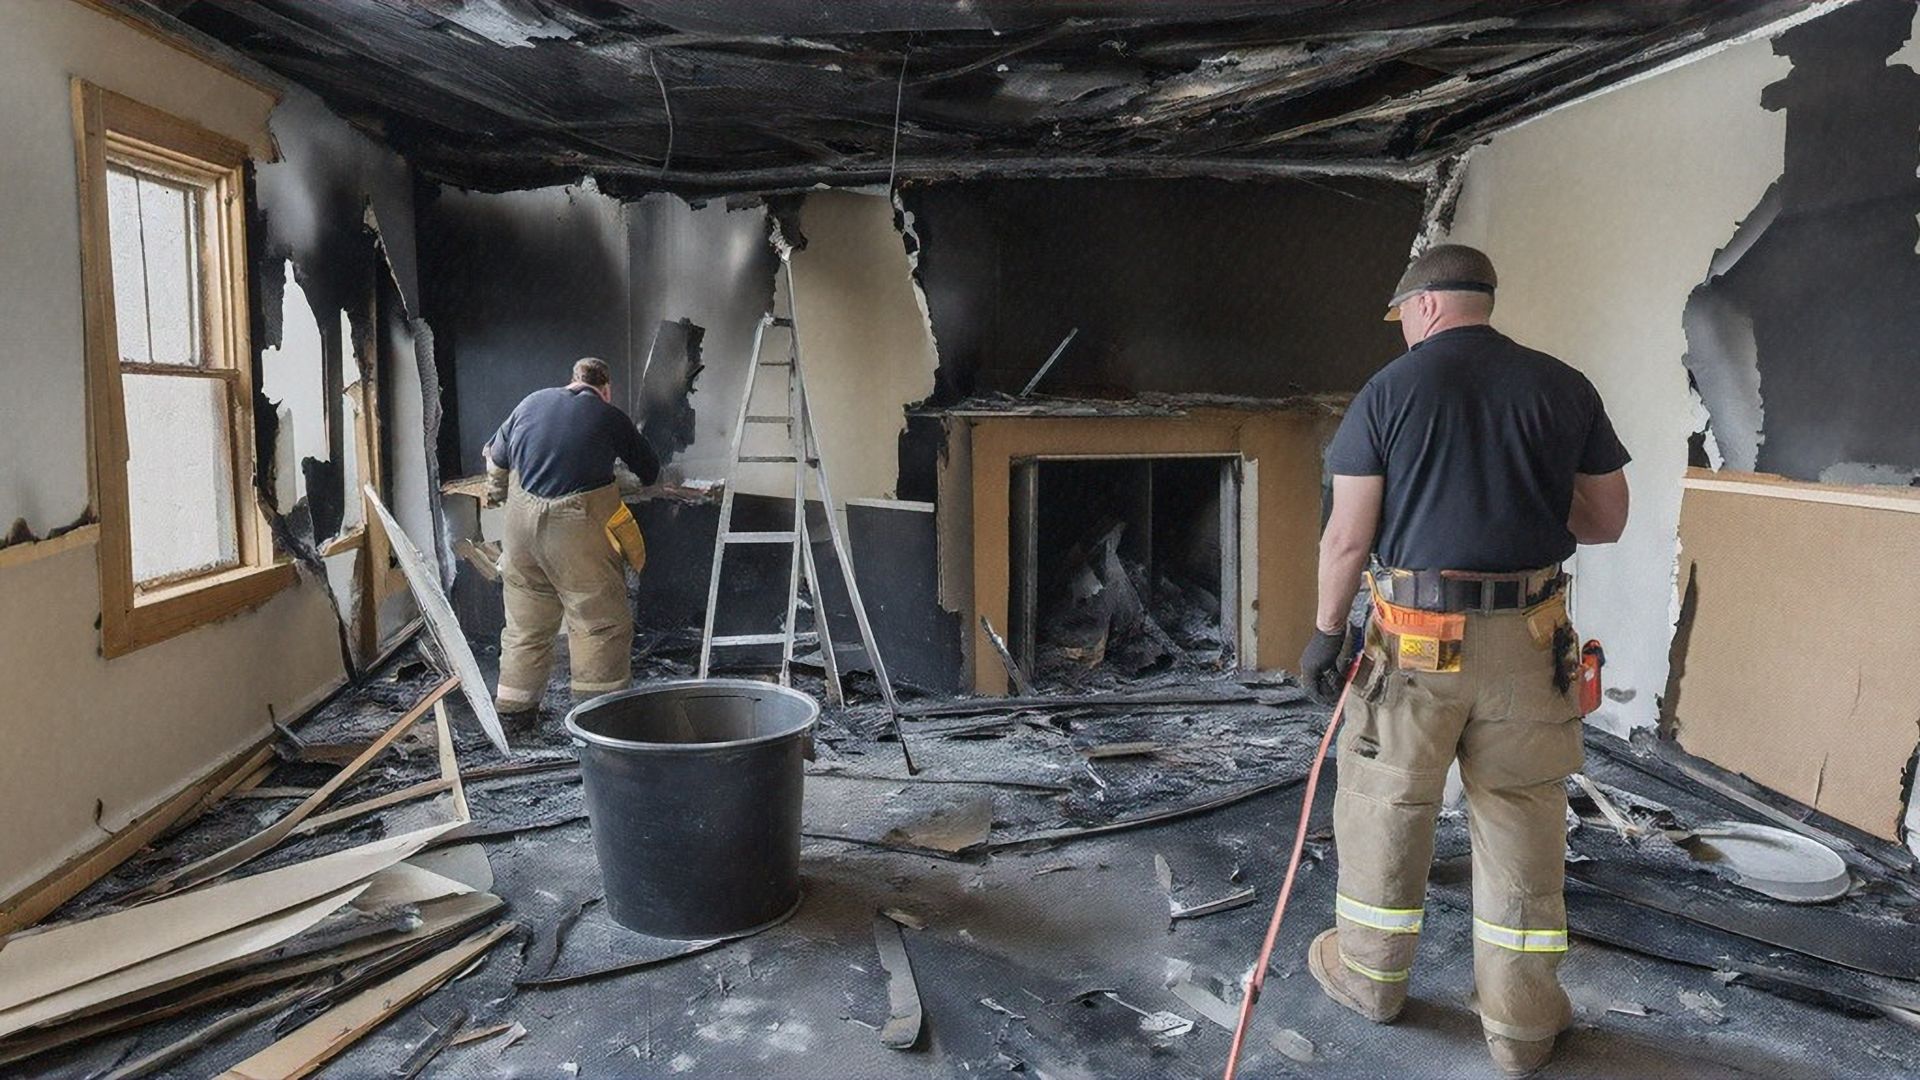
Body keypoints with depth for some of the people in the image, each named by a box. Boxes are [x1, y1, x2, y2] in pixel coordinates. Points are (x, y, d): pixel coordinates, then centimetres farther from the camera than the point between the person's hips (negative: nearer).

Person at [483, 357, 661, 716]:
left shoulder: (532, 402, 12)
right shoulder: (610, 417, 0)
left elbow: (496, 458, 20)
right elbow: (650, 471, 8)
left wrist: (497, 494, 38)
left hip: (522, 518, 5)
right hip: (578, 526, -5)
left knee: (525, 617, 16)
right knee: (600, 619, 4)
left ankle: (513, 702, 25)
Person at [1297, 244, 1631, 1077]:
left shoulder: (1389, 390, -5)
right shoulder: (1564, 388, 3)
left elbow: (1348, 534, -6)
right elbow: (1607, 518, 9)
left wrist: (1326, 630, 5)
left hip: (1418, 639, -2)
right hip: (1530, 642, 3)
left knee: (1385, 810, 14)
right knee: (1523, 826, 12)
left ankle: (1370, 976, 31)